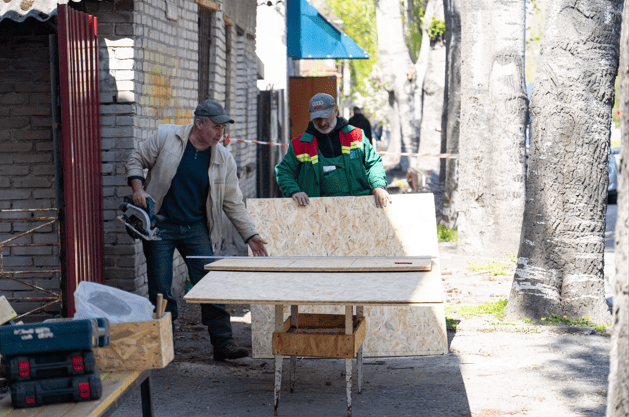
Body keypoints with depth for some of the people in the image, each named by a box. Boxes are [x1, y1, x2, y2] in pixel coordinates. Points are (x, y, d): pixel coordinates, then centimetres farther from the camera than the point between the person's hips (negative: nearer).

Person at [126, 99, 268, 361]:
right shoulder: (165, 137, -7)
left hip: (196, 229, 2)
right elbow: (136, 161, 2)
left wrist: (250, 235, -1)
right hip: (159, 227, -2)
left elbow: (233, 203, 5)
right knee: (160, 290, 0)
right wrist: (138, 189, -15)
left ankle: (223, 342, 1)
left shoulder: (224, 159, 1)